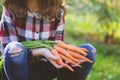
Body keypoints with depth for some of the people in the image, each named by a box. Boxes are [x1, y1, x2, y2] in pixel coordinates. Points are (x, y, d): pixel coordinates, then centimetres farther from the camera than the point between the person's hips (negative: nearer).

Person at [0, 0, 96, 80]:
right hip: (20, 68, -3)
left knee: (88, 50, -14)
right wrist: (40, 52, -33)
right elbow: (10, 50, -17)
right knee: (15, 49, -38)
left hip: (45, 68, 3)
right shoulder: (10, 9, -12)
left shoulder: (57, 11, -4)